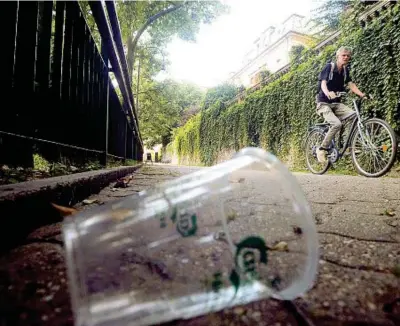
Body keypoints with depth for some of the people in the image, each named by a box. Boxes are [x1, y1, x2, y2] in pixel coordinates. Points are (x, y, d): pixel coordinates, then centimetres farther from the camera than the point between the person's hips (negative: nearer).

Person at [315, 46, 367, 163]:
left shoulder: (345, 70, 11)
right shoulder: (329, 67, -7)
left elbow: (351, 84, 1)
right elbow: (323, 83, -21)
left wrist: (362, 94, -18)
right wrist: (328, 93, -44)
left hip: (336, 103, 6)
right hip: (324, 103, -6)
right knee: (337, 124, -28)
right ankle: (322, 149, -13)